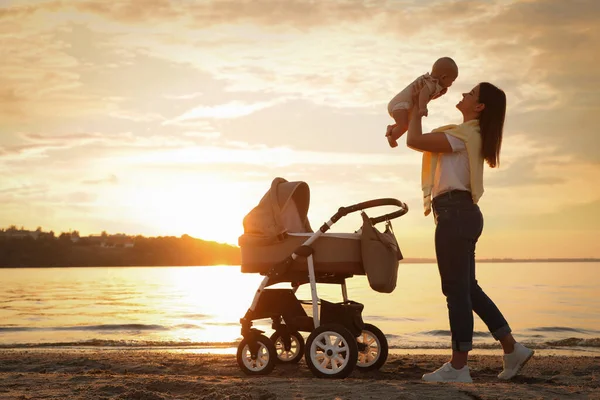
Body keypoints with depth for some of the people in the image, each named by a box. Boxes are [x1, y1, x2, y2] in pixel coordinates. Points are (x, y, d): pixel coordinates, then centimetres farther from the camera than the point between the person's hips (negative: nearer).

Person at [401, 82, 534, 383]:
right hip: (462, 215, 10)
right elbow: (424, 143, 29)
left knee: (456, 289, -6)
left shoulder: (464, 135, -12)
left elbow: (414, 141, -15)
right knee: (467, 287, 15)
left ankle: (458, 368, -1)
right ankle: (512, 349, 18)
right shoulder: (471, 136, 20)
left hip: (455, 214, -10)